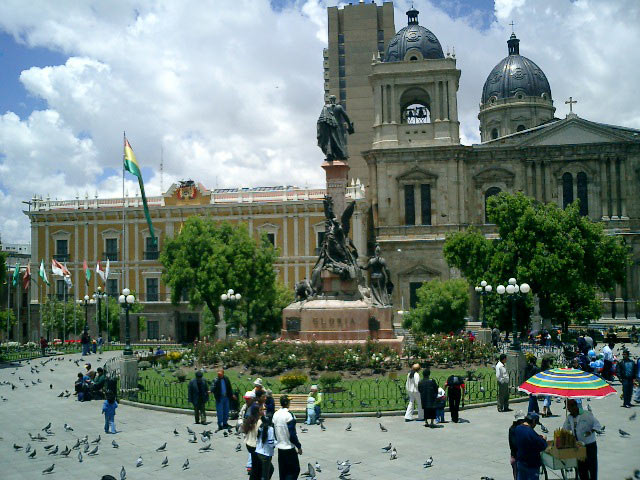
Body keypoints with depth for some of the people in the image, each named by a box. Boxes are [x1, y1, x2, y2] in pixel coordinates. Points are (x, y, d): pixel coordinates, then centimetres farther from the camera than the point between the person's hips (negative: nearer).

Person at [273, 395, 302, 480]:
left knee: (282, 471, 14)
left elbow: (274, 431, 11)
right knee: (295, 470, 2)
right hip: (289, 448, -7)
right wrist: (299, 447, -8)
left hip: (280, 447, 7)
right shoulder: (288, 415, -18)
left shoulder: (275, 414, 3)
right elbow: (292, 434, -17)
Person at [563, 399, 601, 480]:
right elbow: (565, 429, 13)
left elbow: (597, 425, -11)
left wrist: (591, 431, -28)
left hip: (590, 445, -5)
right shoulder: (569, 417, 4)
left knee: (592, 466, -1)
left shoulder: (587, 414, -13)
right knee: (581, 467, 12)